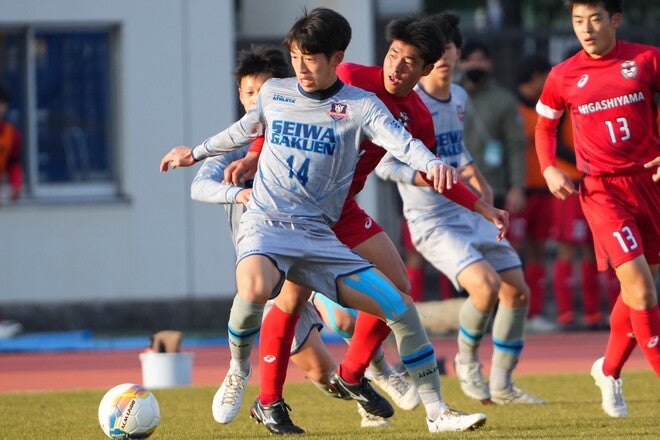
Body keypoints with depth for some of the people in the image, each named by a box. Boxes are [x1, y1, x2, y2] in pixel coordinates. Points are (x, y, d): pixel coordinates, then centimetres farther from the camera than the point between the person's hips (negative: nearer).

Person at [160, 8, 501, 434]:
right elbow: (245, 129, 29)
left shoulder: (360, 106, -1)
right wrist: (196, 152, 43)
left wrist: (433, 163, -40)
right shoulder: (273, 93, 7)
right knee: (255, 289, -38)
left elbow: (403, 143, -18)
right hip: (265, 224, -1)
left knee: (400, 306, -9)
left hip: (317, 235, 1)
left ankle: (437, 413, 3)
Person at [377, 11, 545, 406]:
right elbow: (385, 163, -18)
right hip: (433, 222, -8)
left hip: (471, 214, 8)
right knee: (486, 286, -25)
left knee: (517, 291, 5)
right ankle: (467, 360, 3)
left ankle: (501, 386, 19)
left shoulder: (459, 97, 7)